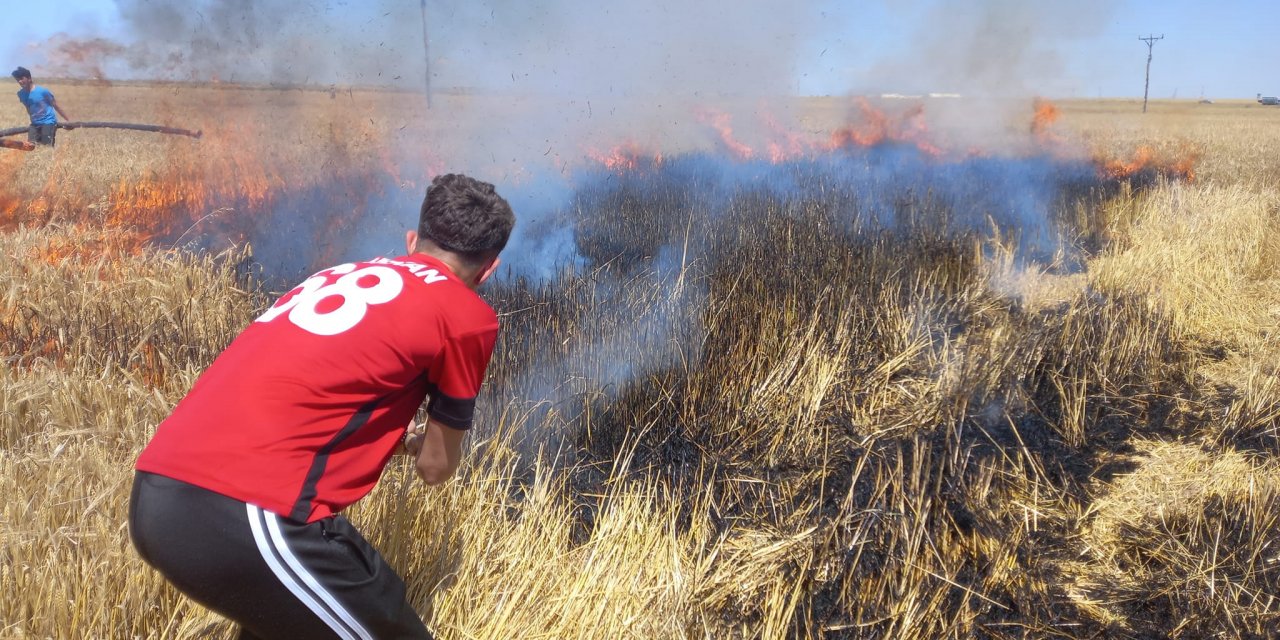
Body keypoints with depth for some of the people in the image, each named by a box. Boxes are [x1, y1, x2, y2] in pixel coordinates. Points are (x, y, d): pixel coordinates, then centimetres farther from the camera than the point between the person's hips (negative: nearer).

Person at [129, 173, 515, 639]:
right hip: (246, 516, -8)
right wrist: (423, 442, 38)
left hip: (153, 498, 9)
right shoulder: (467, 315, 1)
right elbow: (436, 468, 14)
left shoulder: (343, 274, 22)